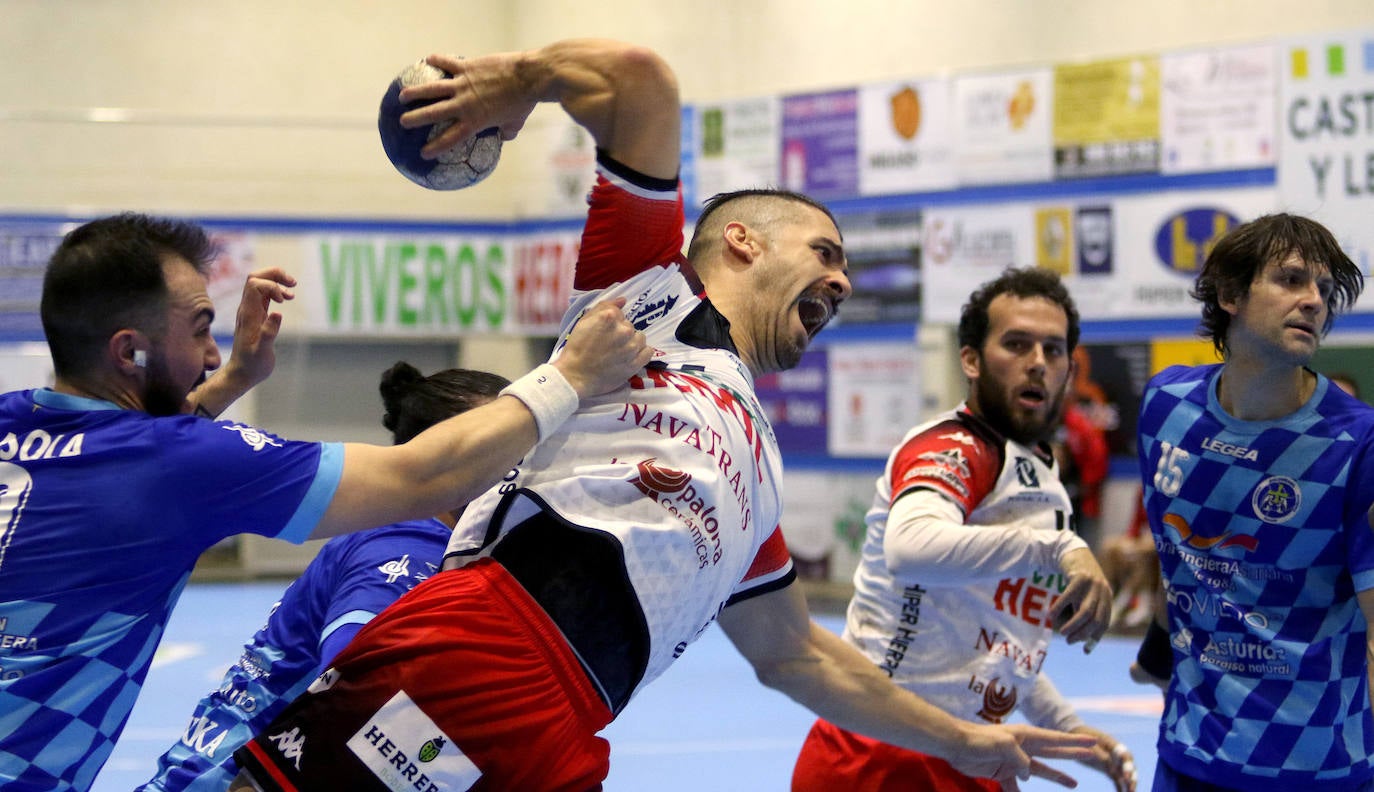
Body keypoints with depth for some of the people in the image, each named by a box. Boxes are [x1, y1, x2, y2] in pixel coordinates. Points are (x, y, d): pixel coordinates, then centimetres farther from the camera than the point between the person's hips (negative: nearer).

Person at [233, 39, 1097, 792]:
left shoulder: (757, 475, 35)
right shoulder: (658, 289, 16)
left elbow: (795, 653, 45)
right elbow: (641, 77, 4)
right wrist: (519, 77, 17)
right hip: (472, 662, -7)